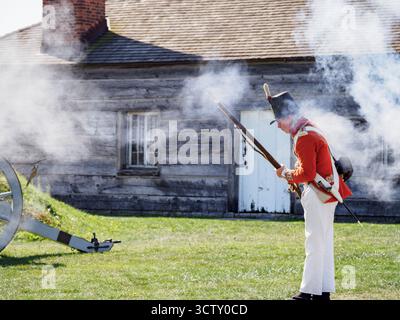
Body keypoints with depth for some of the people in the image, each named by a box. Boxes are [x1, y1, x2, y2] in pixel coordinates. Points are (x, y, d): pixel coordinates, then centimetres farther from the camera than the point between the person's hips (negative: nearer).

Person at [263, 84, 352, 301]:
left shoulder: (304, 137, -18)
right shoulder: (310, 130, 15)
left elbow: (307, 174, -21)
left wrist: (287, 175, -6)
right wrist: (293, 177, 9)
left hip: (319, 195, -10)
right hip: (327, 192, 10)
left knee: (315, 244, -7)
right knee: (325, 242, 11)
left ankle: (310, 291, -5)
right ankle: (324, 291, 15)